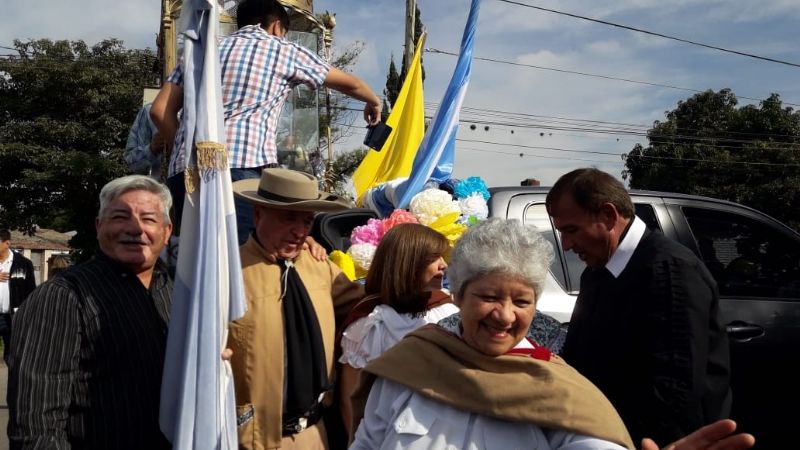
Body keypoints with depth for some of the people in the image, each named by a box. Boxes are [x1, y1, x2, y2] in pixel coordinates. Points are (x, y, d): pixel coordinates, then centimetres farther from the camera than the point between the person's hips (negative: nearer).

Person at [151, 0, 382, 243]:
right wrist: (374, 102, 50)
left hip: (185, 170, 5)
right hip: (244, 168, -5)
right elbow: (349, 83, 31)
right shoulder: (285, 50, 17)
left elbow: (160, 110, 16)